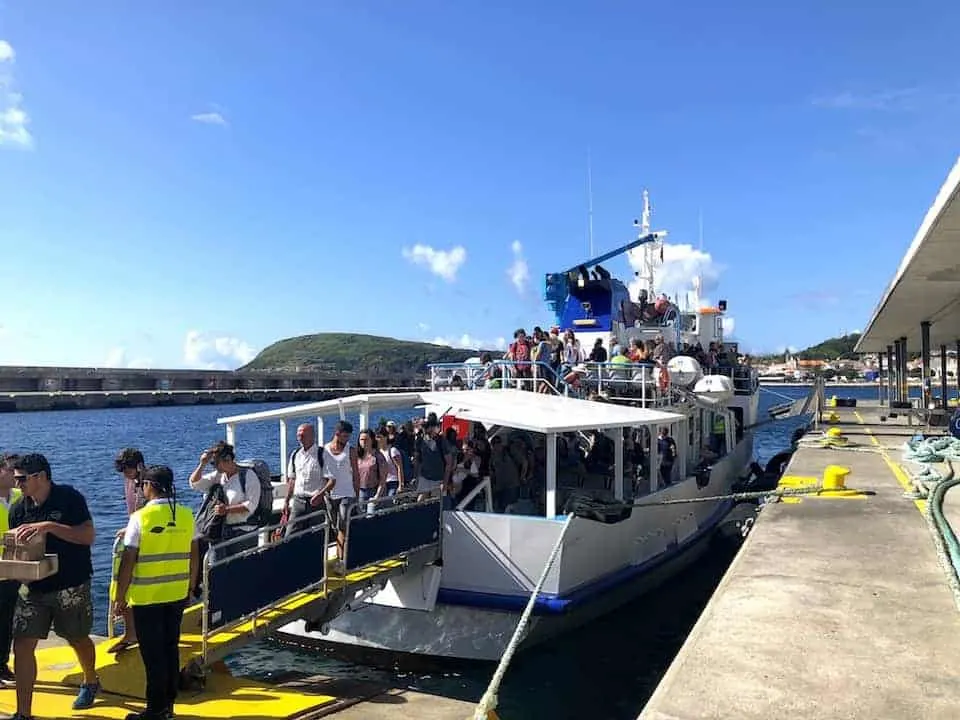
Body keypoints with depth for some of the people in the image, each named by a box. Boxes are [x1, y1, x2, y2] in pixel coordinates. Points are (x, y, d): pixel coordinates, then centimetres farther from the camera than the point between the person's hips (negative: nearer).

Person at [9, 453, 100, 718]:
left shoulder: (69, 498, -13)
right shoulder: (18, 510, 2)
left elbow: (88, 536, -20)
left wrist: (49, 526, -28)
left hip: (71, 585, -4)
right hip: (34, 586, 4)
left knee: (78, 639, 14)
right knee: (22, 645, -3)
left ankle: (90, 682, 43)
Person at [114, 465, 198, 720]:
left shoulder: (140, 518, -13)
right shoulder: (186, 515, -1)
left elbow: (128, 562, -11)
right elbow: (194, 556, 6)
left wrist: (121, 597, -1)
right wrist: (190, 587, 18)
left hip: (147, 597, -4)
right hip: (178, 595, 4)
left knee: (153, 654, 6)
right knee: (171, 649, 15)